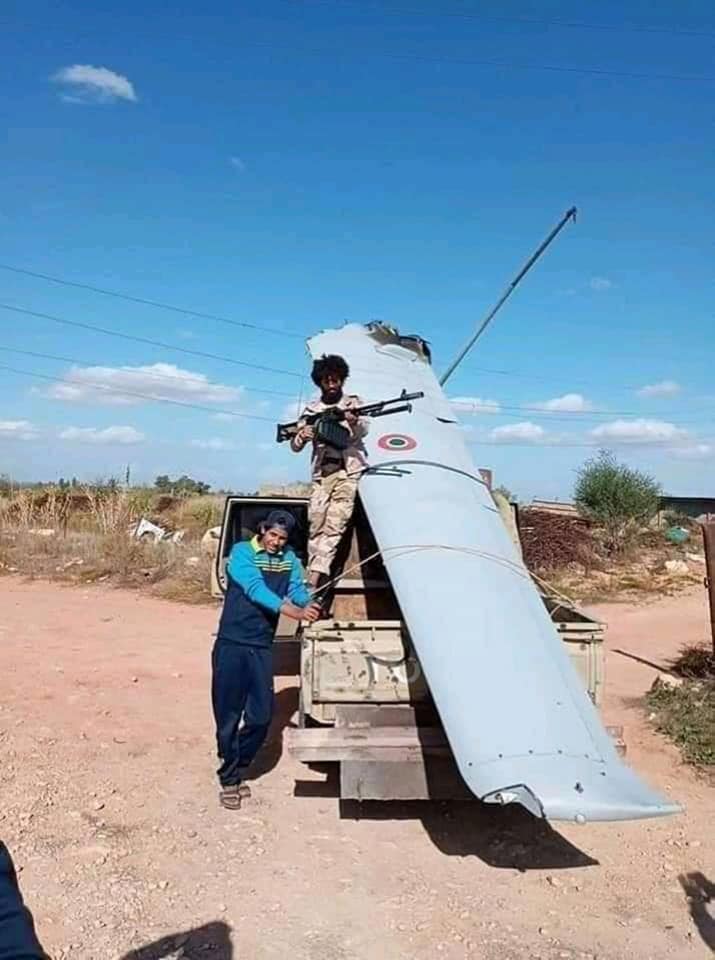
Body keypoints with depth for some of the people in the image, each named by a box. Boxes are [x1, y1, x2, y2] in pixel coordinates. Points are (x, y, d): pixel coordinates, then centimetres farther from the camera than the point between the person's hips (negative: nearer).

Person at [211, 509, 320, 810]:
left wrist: (308, 607, -27)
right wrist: (291, 610, -36)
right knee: (228, 716, 2)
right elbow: (255, 588, -24)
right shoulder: (242, 552, -10)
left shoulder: (289, 560, 7)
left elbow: (298, 590, -3)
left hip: (262, 647, 4)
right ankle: (229, 779, 20)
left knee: (261, 716, 6)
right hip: (231, 645, -4)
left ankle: (238, 770, 29)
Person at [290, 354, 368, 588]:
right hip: (321, 474, 3)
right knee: (316, 527, -1)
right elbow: (295, 446, 8)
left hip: (348, 473, -3)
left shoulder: (354, 404, 7)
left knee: (334, 527, -12)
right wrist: (302, 436, -16)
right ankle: (311, 581, 3)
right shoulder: (311, 410, 13)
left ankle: (313, 584, -15)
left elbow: (362, 431, -11)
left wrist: (354, 422, -34)